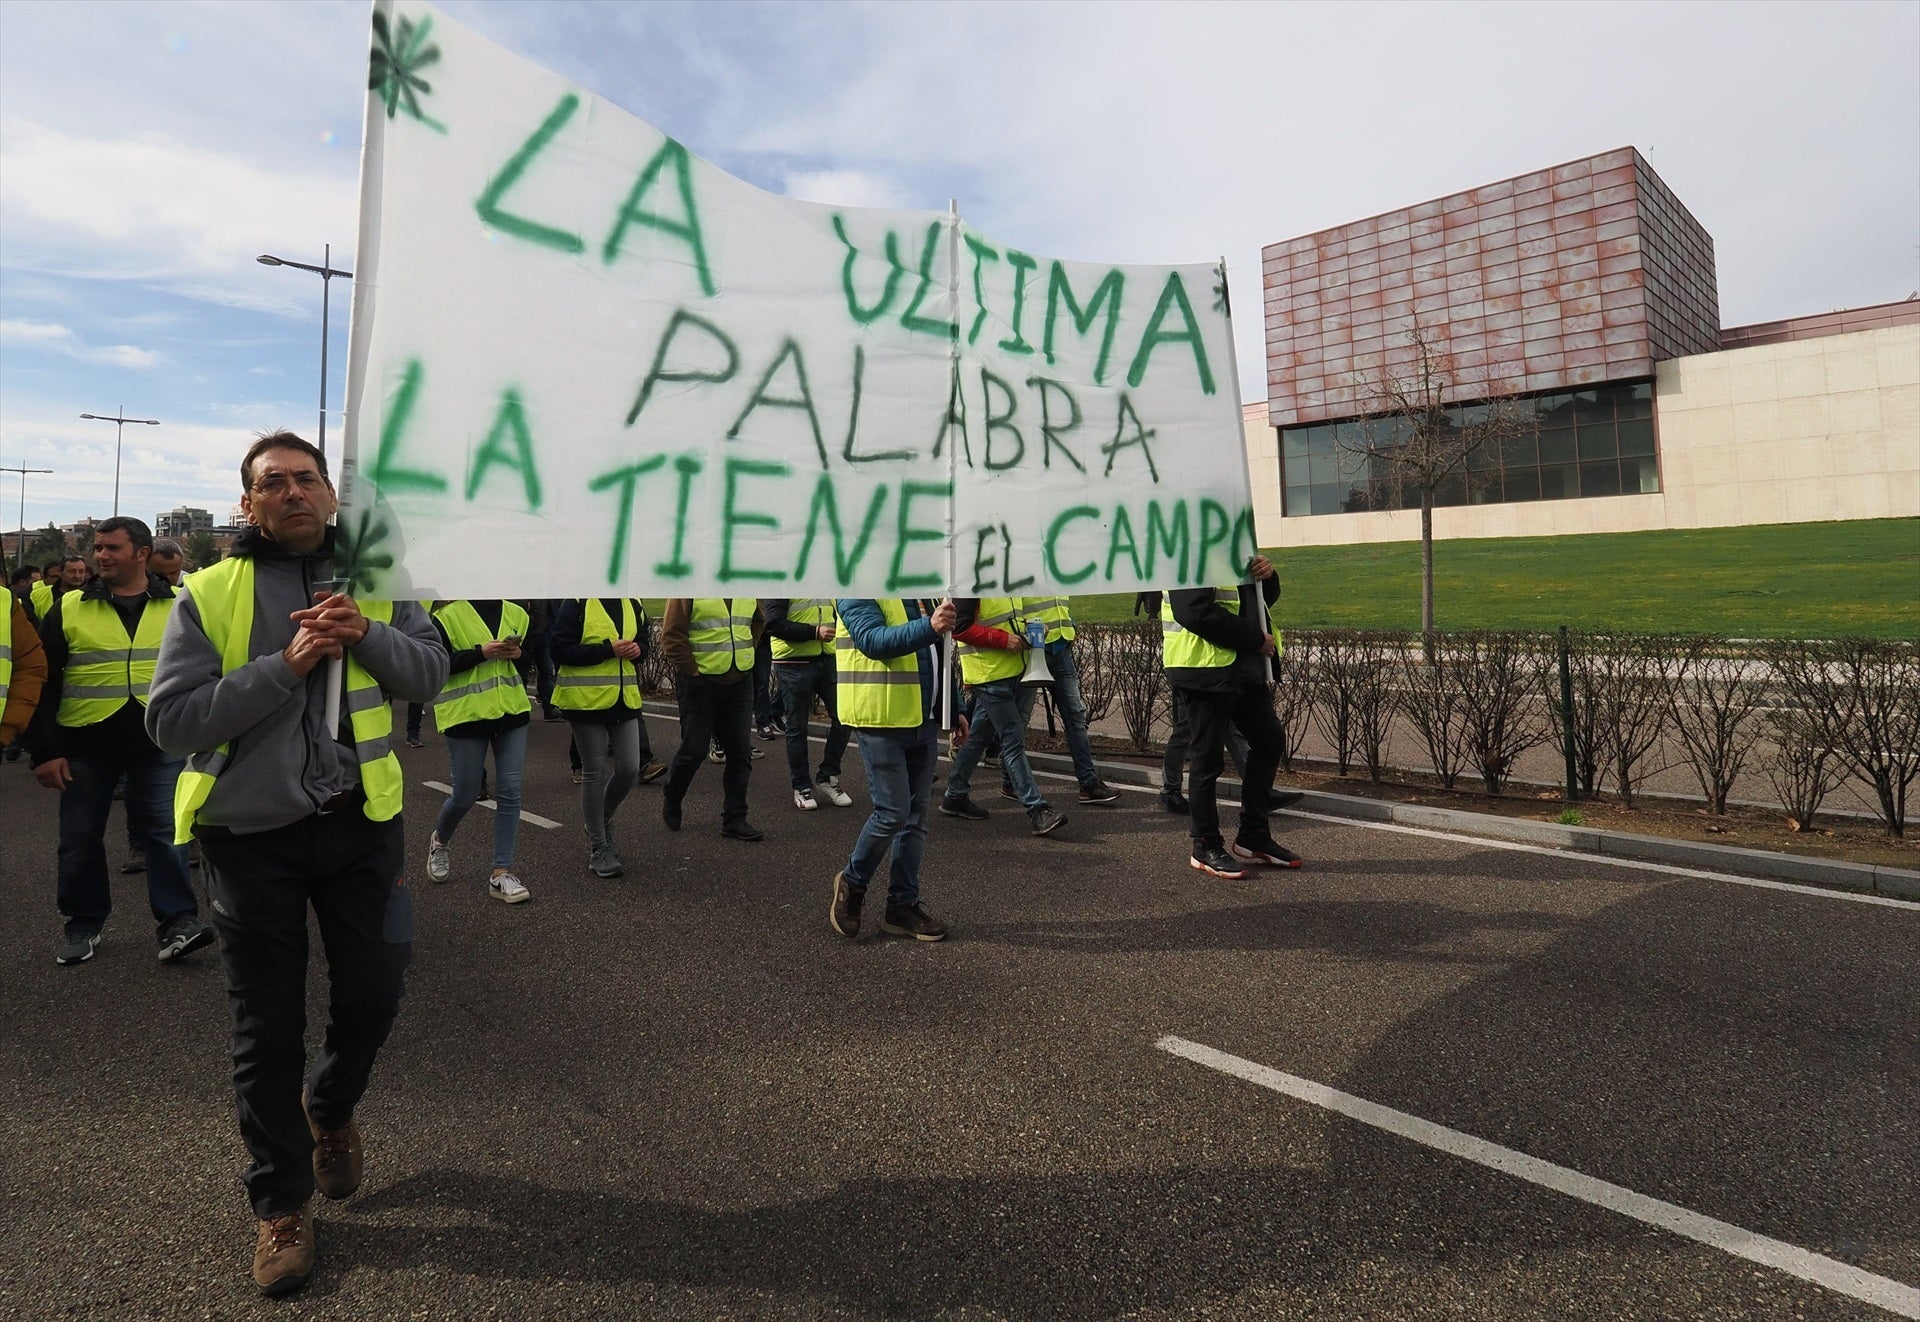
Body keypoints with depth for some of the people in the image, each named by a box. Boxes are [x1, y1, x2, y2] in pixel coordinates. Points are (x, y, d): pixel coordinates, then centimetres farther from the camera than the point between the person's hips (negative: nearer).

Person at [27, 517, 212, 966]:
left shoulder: (179, 607, 4)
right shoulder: (69, 608, 2)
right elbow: (43, 683, 2)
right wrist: (44, 750, -4)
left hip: (159, 743, -1)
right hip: (85, 744, 1)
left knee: (164, 832, -1)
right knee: (80, 838, 9)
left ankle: (177, 920, 5)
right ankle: (84, 923, 25)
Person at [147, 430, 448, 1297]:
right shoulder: (210, 593, -4)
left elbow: (430, 673, 1)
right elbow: (170, 718, -10)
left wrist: (366, 636, -17)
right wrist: (283, 666, -21)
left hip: (360, 820, 2)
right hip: (252, 835, -2)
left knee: (374, 994, 10)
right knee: (267, 1027, 9)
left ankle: (330, 1109, 44)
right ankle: (281, 1202, 29)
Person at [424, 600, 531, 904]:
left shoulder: (515, 613, 8)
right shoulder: (448, 616, -7)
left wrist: (518, 654, -5)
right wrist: (481, 653, -21)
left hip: (512, 712, 4)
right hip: (466, 716, -4)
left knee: (510, 793, 1)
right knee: (466, 795, 7)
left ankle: (501, 873, 9)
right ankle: (440, 841, 40)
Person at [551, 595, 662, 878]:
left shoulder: (633, 606, 8)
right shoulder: (577, 604, -10)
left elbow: (642, 641, 20)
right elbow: (561, 650, -15)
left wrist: (638, 650, -4)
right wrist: (608, 650, -21)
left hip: (625, 699, 6)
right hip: (586, 701, -5)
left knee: (629, 769, 4)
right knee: (594, 772, 3)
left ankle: (600, 823, 31)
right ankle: (599, 849, 16)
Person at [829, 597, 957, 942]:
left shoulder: (925, 595, 15)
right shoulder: (860, 592, -7)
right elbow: (873, 640, -23)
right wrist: (929, 627, -35)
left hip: (923, 720, 8)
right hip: (881, 721, -8)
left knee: (916, 813, 9)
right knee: (893, 812, -6)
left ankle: (903, 904, 20)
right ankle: (852, 882, 20)